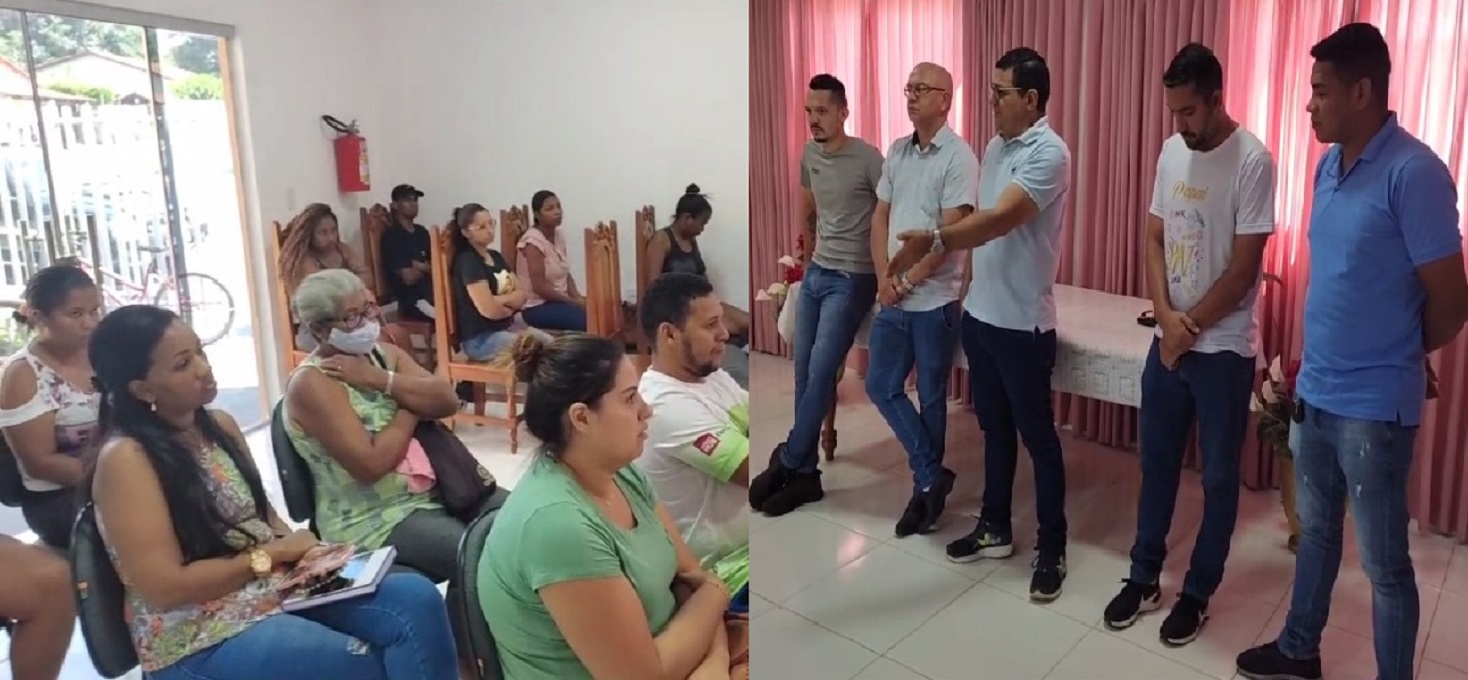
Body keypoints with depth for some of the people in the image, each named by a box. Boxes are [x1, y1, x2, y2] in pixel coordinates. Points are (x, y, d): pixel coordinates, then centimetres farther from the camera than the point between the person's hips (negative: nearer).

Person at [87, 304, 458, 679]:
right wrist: (272, 554, -14)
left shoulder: (220, 425, 8)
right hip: (202, 639, -7)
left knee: (415, 597, -17)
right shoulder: (125, 458, -14)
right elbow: (164, 588, -18)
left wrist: (297, 546, -5)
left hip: (278, 586, 7)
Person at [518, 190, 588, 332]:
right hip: (537, 306, -8)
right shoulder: (533, 241, -17)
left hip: (560, 299, 8)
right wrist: (574, 301, -16)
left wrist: (577, 296, -7)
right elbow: (539, 287, -20)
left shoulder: (559, 235, 6)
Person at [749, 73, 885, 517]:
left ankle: (786, 464, 2)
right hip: (814, 275, 7)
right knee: (804, 375, 4)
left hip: (851, 281, -7)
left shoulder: (868, 159, -14)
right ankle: (805, 473, 11)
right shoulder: (808, 155, 8)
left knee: (820, 375, -10)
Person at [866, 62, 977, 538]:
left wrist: (907, 283, -14)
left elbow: (949, 233, -17)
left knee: (932, 399, 7)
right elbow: (880, 217, 9)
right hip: (893, 299, 7)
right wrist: (884, 277, -4)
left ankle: (925, 484, 23)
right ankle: (932, 477, 18)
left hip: (934, 300, -6)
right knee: (881, 387, 8)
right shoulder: (897, 152, 9)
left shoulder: (958, 157, -12)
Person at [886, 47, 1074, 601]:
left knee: (1037, 435, 4)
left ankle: (1052, 549, 18)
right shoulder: (994, 148, 11)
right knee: (994, 427, 18)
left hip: (1022, 322, -8)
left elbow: (1001, 219, -31)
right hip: (980, 313, 8)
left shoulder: (1048, 153, -17)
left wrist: (934, 241, -43)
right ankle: (995, 528, 32)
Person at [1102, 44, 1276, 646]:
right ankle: (1144, 578, 28)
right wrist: (1166, 317, -6)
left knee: (1218, 478, 8)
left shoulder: (1252, 161, -14)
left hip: (1223, 350, -6)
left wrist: (1191, 325, -10)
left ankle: (1197, 593, 23)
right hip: (1167, 342, 6)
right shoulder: (1172, 151, 5)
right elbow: (1155, 240, 7)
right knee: (1157, 464, 14)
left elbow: (1244, 266, -16)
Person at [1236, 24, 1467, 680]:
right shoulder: (1328, 166, 6)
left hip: (1373, 404, -8)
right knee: (1316, 530, 22)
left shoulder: (1413, 173, -18)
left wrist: (1396, 356, 2)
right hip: (1316, 390, 8)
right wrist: (1314, 363, 13)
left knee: (1383, 562, 7)